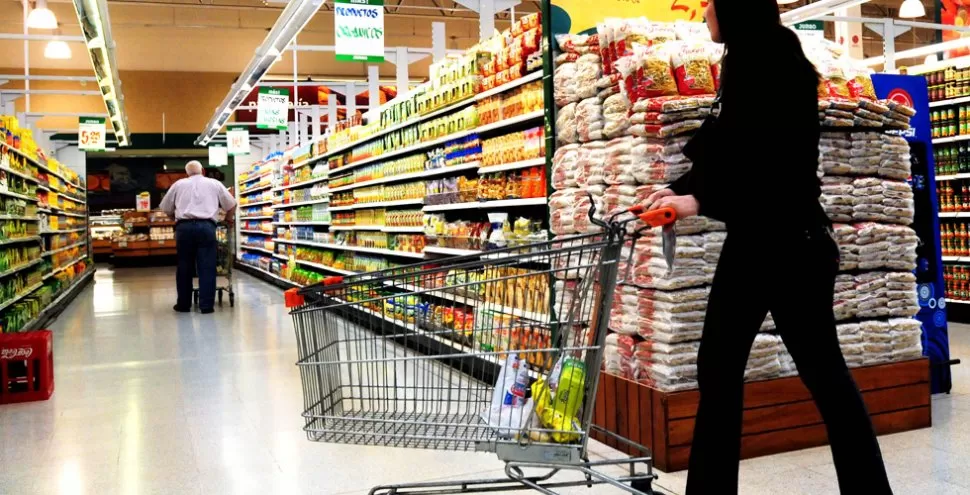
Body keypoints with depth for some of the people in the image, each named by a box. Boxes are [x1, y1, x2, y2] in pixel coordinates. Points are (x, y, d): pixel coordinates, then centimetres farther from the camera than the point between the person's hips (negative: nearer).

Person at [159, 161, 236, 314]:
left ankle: (184, 304, 15)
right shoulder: (214, 183, 16)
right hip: (206, 226, -1)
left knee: (184, 267, 9)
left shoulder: (179, 184, 18)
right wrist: (227, 220, 34)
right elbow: (231, 205, 18)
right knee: (207, 267, 0)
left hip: (184, 227, 1)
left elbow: (165, 207, 21)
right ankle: (206, 305, -1)